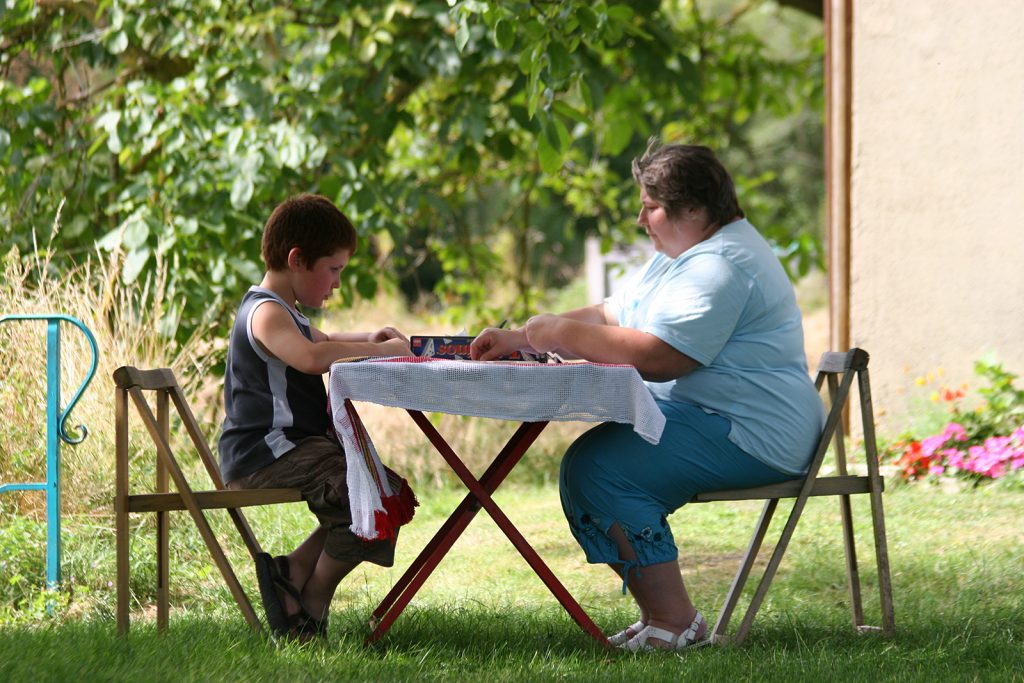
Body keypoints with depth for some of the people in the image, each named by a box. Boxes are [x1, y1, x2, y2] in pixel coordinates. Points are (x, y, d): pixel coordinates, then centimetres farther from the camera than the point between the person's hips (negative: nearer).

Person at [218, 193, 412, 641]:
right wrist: (382, 351, -25)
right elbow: (311, 357, -35)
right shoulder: (266, 313, -14)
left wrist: (365, 339, 20)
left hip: (292, 447, 11)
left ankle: (294, 572, 9)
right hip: (266, 453, -11)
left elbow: (321, 342, 43)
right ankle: (311, 604, -8)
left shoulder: (284, 313, 22)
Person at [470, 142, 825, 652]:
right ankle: (656, 612, 3)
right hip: (707, 419, 11)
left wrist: (561, 332, -16)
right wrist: (518, 338, 11)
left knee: (597, 469, -23)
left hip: (751, 435, -11)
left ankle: (674, 620, -19)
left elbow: (658, 357, -26)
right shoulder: (678, 256, 20)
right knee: (583, 467, 5)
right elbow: (608, 316, 21)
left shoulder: (720, 266, -17)